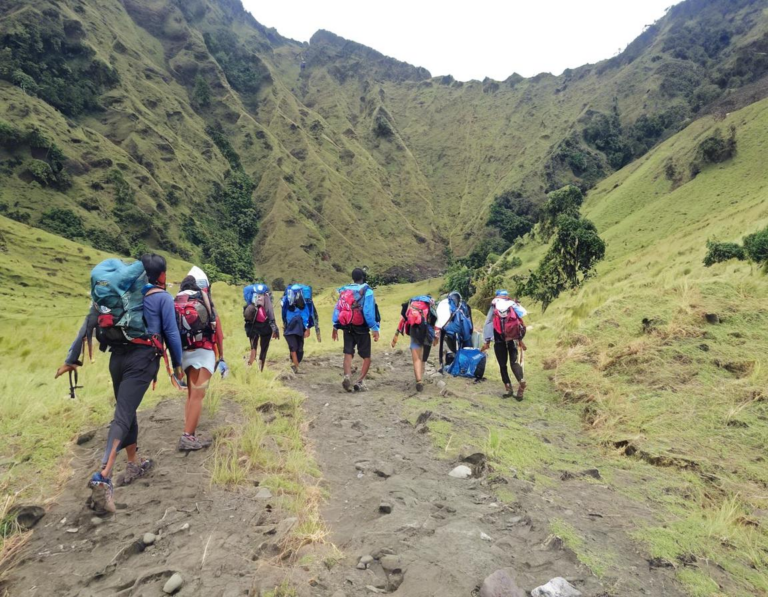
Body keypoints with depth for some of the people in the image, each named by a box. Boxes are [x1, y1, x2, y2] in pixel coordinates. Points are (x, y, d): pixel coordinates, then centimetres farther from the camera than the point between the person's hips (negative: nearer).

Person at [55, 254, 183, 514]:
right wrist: (177, 364, 10)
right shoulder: (162, 297, -1)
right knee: (123, 415, -11)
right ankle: (103, 477, -23)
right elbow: (171, 333, -3)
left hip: (118, 358, 5)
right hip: (142, 359, -5)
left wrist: (72, 359, 16)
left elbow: (89, 323, 12)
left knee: (127, 411, 19)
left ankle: (134, 464, 32)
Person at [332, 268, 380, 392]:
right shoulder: (367, 291, -9)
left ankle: (347, 376, -18)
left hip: (347, 328, 4)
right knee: (366, 357, 8)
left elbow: (337, 309, 5)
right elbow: (369, 311, -17)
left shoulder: (344, 290, 5)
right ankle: (360, 381, -3)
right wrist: (375, 328, -14)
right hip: (362, 329, -3)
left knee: (348, 353, 5)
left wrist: (335, 327, 12)